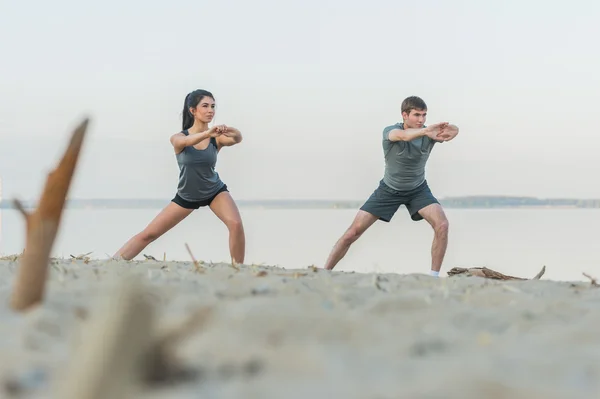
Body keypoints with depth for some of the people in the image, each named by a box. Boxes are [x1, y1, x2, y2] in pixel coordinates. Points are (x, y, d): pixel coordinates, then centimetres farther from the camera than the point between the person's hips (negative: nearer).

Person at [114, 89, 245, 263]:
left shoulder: (217, 138, -16)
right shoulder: (179, 138, -18)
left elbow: (237, 139, -37)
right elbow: (186, 141, -43)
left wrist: (232, 132, -63)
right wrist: (207, 133, -64)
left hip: (215, 192, 0)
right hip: (186, 196, 0)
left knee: (236, 224, -27)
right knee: (148, 234, -1)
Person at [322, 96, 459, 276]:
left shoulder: (429, 134, -19)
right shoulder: (390, 131, -26)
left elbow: (453, 130, -41)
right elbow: (402, 135, -51)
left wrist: (450, 130, -67)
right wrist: (425, 131, -73)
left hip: (418, 189, 1)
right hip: (389, 189, -1)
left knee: (442, 224, -23)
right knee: (353, 232, -6)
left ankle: (434, 276, -13)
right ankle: (324, 272, 7)